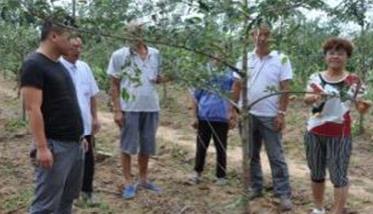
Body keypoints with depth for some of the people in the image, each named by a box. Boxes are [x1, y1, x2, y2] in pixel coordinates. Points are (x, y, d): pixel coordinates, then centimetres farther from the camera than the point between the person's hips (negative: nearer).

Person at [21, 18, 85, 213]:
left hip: (74, 144, 9)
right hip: (55, 146, -9)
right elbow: (33, 109, -19)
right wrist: (42, 147, -23)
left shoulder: (59, 65, 14)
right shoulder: (34, 65, -13)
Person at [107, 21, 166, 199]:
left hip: (151, 107, 4)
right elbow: (114, 85, -3)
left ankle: (143, 179, 29)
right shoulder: (119, 55, -4)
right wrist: (117, 110, -9)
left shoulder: (155, 54, 7)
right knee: (128, 146, 3)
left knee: (147, 146, 13)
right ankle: (128, 183, 14)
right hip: (129, 108, -4)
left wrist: (161, 79, -6)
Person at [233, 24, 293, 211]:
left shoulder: (281, 59, -4)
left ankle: (283, 194, 7)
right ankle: (255, 188, 26)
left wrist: (281, 113, -11)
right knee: (251, 155, 13)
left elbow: (285, 89, -6)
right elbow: (237, 87, 7)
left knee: (276, 157, 1)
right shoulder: (245, 59, 4)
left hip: (270, 116, -3)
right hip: (247, 114, 4)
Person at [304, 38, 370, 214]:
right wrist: (315, 96, -31)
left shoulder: (354, 81, -2)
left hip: (339, 134, -3)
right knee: (316, 174, 14)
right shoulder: (316, 77, 3)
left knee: (338, 176, -3)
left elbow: (360, 106, -1)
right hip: (314, 133, 3)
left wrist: (364, 106, -25)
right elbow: (306, 99, -8)